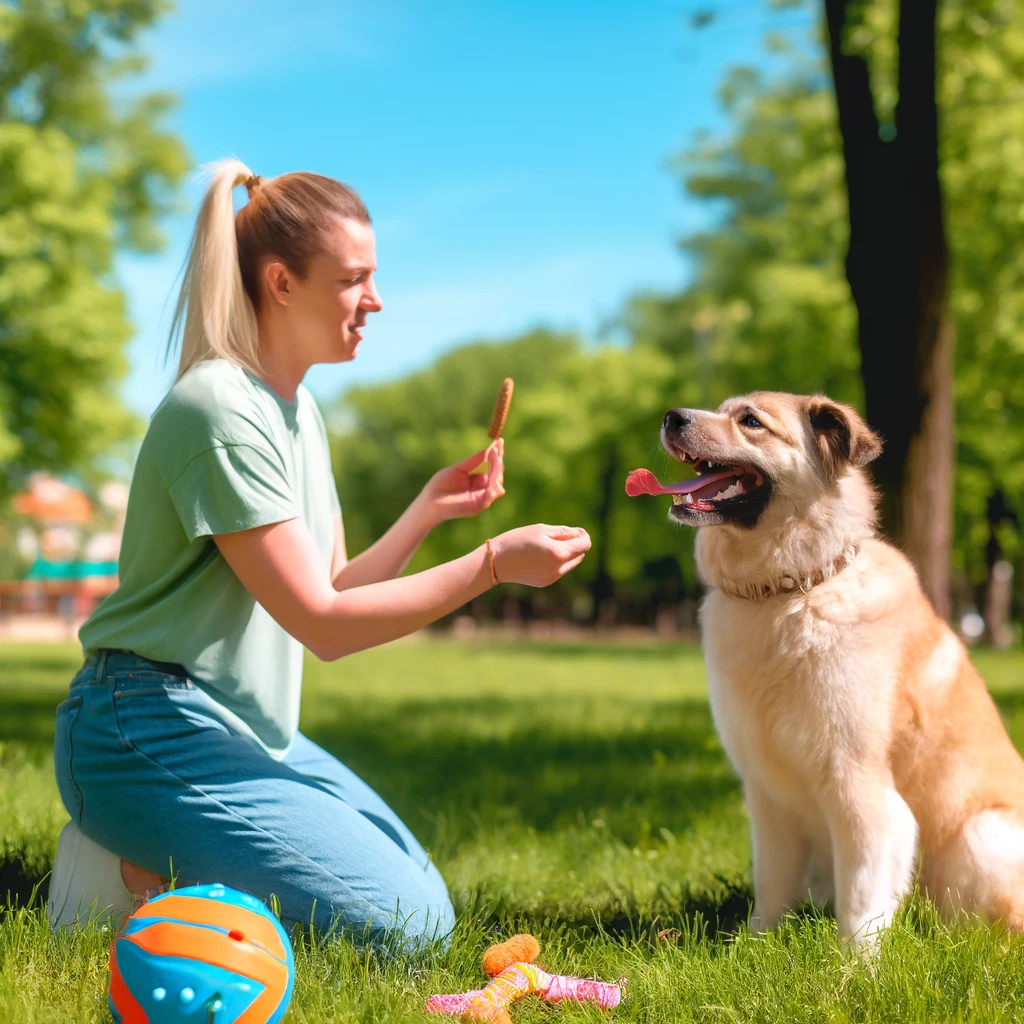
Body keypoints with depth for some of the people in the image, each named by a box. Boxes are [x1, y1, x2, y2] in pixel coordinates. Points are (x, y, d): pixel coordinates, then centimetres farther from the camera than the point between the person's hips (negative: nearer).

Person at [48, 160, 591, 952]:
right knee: (410, 927, -15)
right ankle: (138, 876, -6)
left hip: (249, 728, 10)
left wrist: (429, 510, -2)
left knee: (420, 889, 15)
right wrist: (493, 562, -21)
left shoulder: (299, 408, 12)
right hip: (153, 731, -10)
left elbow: (335, 590, 11)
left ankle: (163, 864, 11)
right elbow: (323, 623, -20)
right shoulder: (220, 410, -19)